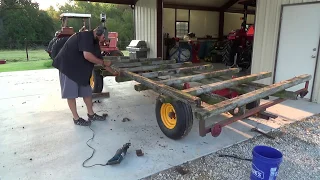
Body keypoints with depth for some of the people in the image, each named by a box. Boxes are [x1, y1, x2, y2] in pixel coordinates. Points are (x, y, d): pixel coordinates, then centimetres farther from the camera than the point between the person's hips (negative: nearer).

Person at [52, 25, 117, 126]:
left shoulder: (95, 42, 10)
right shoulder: (86, 36, -18)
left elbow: (99, 60, 15)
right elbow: (87, 55, -30)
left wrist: (113, 72, 16)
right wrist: (103, 63, -19)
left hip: (80, 69, 9)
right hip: (68, 66, -9)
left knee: (87, 91, 10)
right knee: (71, 93, -2)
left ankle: (91, 114, 21)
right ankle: (76, 119, 7)